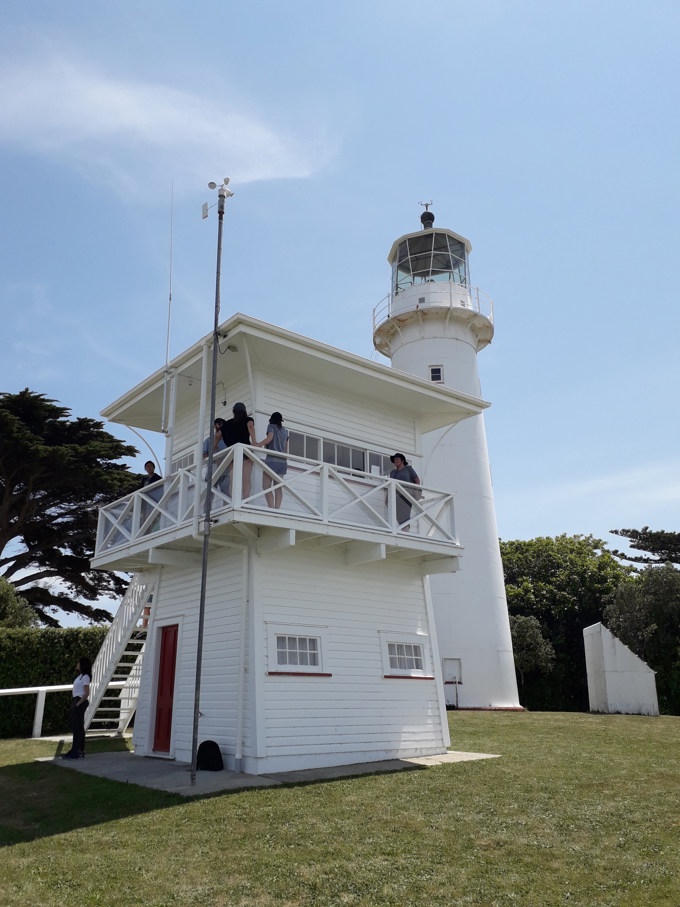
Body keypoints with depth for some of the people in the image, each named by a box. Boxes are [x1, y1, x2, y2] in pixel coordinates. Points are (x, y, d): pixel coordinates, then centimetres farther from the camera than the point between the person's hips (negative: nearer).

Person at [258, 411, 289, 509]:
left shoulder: (271, 426, 5)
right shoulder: (285, 431, 19)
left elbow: (270, 437, -14)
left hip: (272, 460, -5)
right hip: (283, 461, 5)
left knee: (266, 486, -6)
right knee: (278, 487, 1)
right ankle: (277, 510, -9)